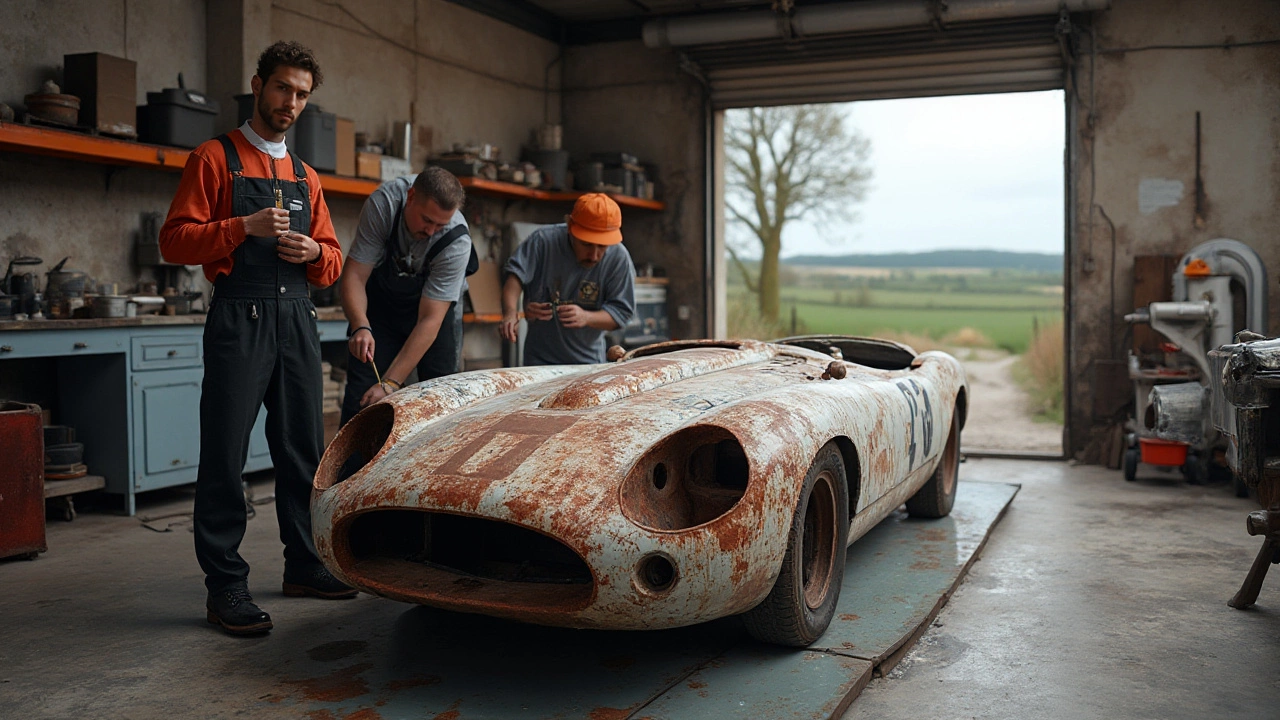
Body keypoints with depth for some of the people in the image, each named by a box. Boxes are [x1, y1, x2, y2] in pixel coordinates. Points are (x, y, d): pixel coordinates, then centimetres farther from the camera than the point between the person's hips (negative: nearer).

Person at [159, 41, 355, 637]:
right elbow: (174, 240, -5)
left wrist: (315, 251, -2)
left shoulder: (305, 177, 20)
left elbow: (334, 263, 20)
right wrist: (245, 226, -17)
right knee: (225, 454, -6)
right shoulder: (214, 159, 4)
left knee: (302, 451, 9)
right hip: (239, 319, -6)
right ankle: (225, 585, -1)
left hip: (297, 320, 6)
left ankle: (303, 565, 21)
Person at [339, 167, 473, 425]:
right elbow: (354, 275, -23)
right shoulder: (383, 203, -29)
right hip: (381, 299, 1)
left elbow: (430, 320, -31)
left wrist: (390, 384, -35)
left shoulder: (457, 243, -32)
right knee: (361, 396, -8)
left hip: (436, 306, -1)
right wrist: (360, 326, -42)